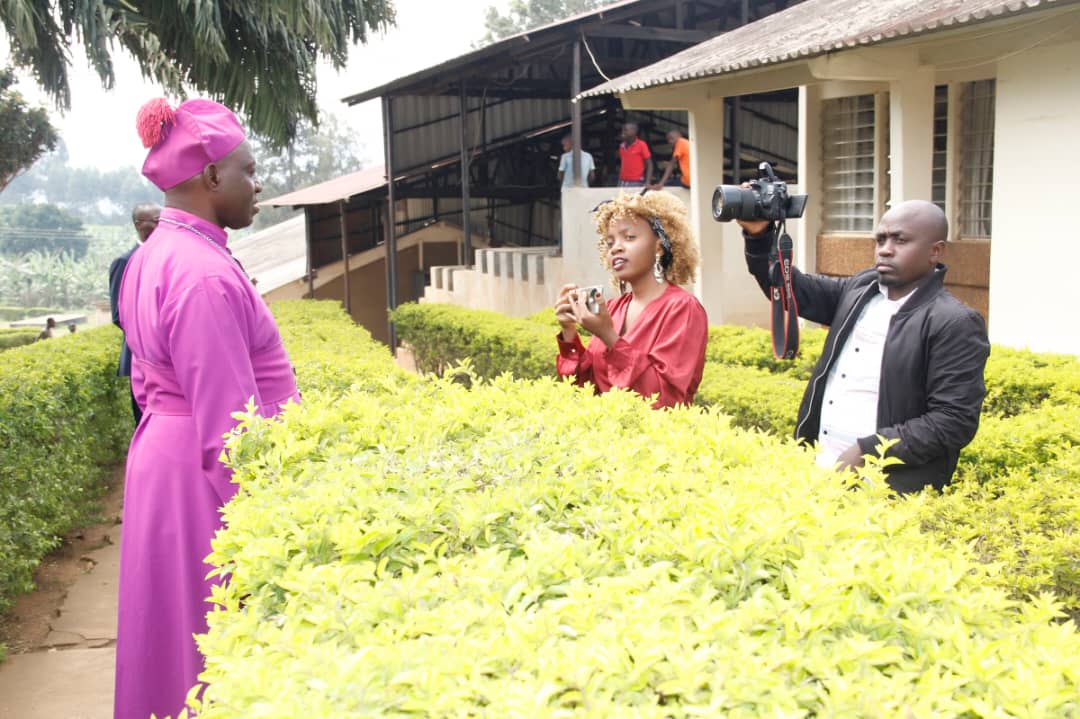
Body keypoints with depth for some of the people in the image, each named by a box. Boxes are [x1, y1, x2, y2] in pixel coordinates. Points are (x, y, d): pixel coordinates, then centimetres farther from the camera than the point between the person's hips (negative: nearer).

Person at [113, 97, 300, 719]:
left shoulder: (152, 258, 9)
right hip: (211, 481, -10)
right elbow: (231, 426, -23)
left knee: (184, 637, 20)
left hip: (163, 454, 10)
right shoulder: (205, 274, -22)